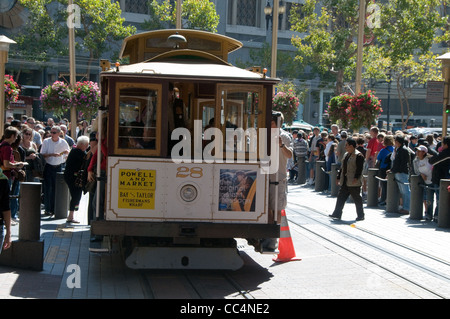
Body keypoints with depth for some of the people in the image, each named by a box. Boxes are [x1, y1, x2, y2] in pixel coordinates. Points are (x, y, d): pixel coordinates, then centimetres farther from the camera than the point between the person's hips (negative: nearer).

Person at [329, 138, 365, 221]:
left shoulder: (358, 155, -13)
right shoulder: (346, 155, 16)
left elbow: (359, 168, -19)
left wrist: (356, 178, -26)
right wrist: (339, 177, 20)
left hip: (354, 183, -9)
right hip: (345, 182, 9)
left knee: (357, 199, 0)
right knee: (341, 197, 6)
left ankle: (360, 216, 10)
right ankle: (337, 214, 8)